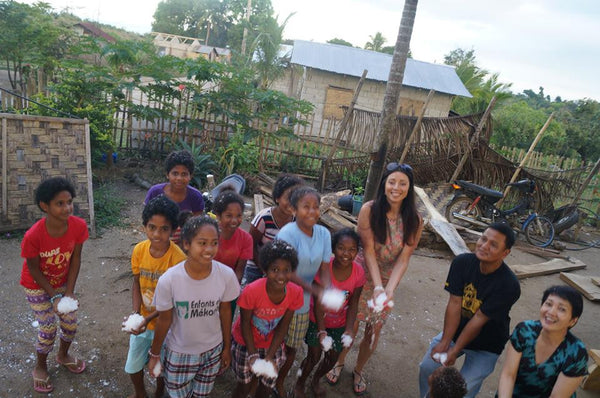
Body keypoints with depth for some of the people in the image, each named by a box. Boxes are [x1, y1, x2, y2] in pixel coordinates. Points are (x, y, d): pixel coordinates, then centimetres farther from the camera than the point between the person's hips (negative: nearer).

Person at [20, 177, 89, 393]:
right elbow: (34, 270, -20)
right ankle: (40, 367, 33)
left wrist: (69, 292, -15)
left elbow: (75, 258, -13)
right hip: (37, 286, -3)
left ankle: (63, 355, 44)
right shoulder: (33, 236, -35)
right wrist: (54, 297, -19)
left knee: (71, 324, 11)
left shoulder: (79, 226, -26)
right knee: (48, 329, 3)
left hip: (63, 282, 4)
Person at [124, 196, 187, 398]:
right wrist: (136, 313, -15)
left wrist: (148, 319, -26)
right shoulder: (139, 250, -13)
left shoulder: (178, 258, -27)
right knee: (133, 366, 19)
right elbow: (136, 284, -3)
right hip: (141, 320, 4)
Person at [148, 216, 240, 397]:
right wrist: (154, 354, 1)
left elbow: (225, 311, -6)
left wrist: (227, 347, 5)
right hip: (179, 353, -1)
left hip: (213, 350, 2)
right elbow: (164, 320, -12)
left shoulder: (226, 275, -23)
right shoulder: (168, 280, -28)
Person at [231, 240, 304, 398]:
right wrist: (252, 355, -20)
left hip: (272, 343, 3)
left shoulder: (296, 292, -23)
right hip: (246, 343, -3)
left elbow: (283, 325, -12)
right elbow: (245, 323, -18)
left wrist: (270, 356, -15)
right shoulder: (251, 291, -33)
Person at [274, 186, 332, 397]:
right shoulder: (287, 233, -22)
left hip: (302, 302, 5)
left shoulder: (324, 234, -5)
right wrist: (316, 292, -33)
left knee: (292, 348, 21)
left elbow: (324, 268, -3)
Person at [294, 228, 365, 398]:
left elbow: (353, 304, -11)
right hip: (316, 319, -3)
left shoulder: (359, 272, -20)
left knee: (332, 358, 14)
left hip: (339, 323, 3)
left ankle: (316, 381, 46)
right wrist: (321, 330, -27)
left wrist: (349, 329, -21)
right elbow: (318, 302, -23)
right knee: (314, 355, 1)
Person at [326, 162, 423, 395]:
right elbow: (368, 250, -20)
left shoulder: (414, 221, -12)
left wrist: (389, 289, -29)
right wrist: (377, 286, -29)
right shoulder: (369, 210, -19)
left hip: (389, 280, 2)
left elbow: (403, 259, -16)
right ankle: (339, 363, 42)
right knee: (350, 326, 10)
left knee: (374, 331, 14)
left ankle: (358, 371, 43)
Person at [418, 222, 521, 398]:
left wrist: (455, 351, -18)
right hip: (456, 331, 3)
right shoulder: (462, 262, -16)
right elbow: (454, 304, -17)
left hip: (485, 346, -3)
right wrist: (444, 342, -19)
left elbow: (479, 319, -24)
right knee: (427, 367, -1)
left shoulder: (509, 286, -26)